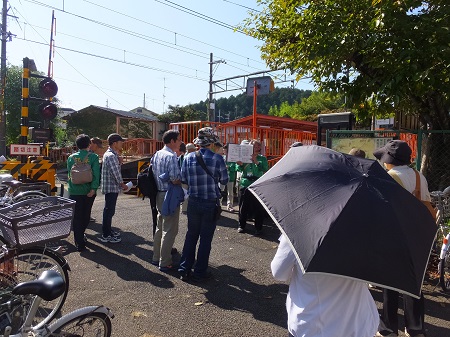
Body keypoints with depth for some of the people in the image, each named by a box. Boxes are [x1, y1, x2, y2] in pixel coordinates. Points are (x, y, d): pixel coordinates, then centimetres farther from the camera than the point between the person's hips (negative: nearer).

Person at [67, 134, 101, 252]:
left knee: (77, 217, 5)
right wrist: (93, 189, -15)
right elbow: (96, 174, -15)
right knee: (86, 215, 19)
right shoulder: (93, 157, -6)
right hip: (88, 192, -1)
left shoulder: (71, 157, 2)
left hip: (74, 191, 1)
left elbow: (69, 173, 10)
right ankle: (81, 234, 41)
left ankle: (80, 243, 3)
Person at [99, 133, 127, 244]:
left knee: (109, 210, 18)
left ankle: (108, 230, 31)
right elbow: (116, 173, -21)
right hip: (111, 187, -10)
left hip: (111, 187, 10)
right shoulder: (111, 156, -18)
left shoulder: (110, 154, 14)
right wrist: (123, 185, -9)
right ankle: (105, 235, 6)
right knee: (109, 210, -2)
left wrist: (120, 184, 14)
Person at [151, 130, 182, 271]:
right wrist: (183, 181, -5)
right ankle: (164, 263, 9)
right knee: (170, 230, 1)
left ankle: (156, 258, 29)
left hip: (159, 194, 9)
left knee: (160, 227, 19)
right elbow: (175, 180, -24)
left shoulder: (156, 155, 10)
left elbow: (153, 174, 15)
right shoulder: (171, 156, -18)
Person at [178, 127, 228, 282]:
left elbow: (183, 179, 2)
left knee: (191, 235, 16)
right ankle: (200, 272, 18)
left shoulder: (189, 157, -4)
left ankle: (184, 270, 22)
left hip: (193, 203, 3)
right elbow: (224, 180, -4)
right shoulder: (217, 158, -12)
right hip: (211, 204, -3)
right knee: (206, 238, 9)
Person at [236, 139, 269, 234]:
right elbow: (239, 169, 3)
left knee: (258, 208, 1)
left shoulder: (262, 158, 4)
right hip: (245, 184, 2)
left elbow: (265, 170, -11)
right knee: (243, 206, 7)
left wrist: (256, 162, -21)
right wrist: (239, 164, -19)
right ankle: (241, 226, 21)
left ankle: (258, 228, 13)